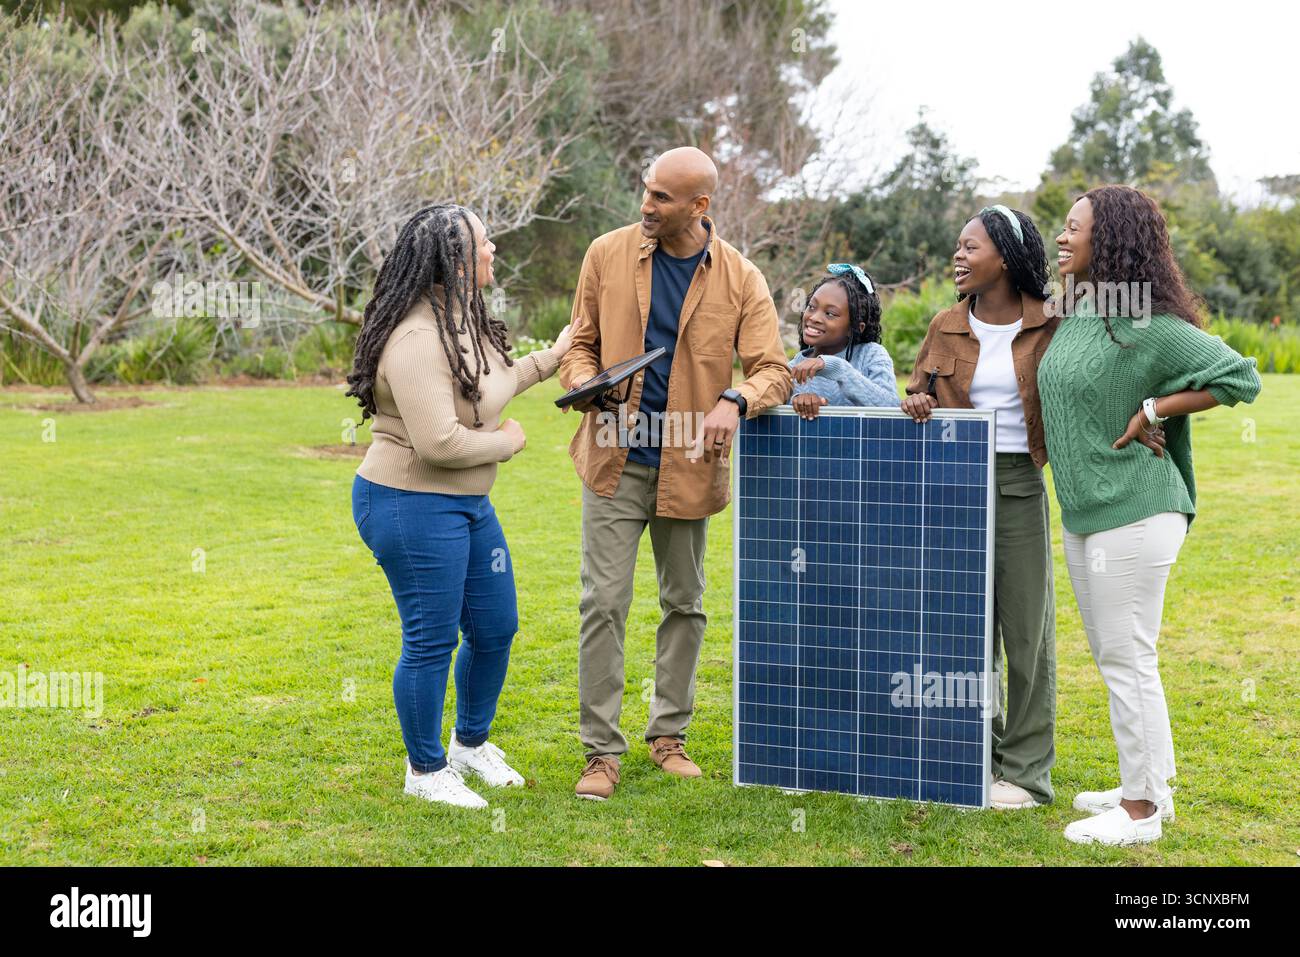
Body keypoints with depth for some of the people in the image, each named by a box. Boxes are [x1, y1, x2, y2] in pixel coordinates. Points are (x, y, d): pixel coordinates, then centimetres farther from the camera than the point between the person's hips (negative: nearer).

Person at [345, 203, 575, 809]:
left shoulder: (463, 320, 7)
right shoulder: (417, 340, -25)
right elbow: (439, 442, -30)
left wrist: (550, 358, 30)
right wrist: (507, 441, -14)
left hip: (468, 503, 10)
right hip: (415, 507, -10)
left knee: (496, 627, 18)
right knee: (432, 642, 1)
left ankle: (471, 743, 38)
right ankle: (425, 770, 20)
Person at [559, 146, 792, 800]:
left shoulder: (741, 280, -3)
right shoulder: (608, 254, 0)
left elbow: (773, 370, -6)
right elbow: (581, 342, 9)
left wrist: (734, 401, -27)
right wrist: (583, 380, -14)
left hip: (688, 467, 1)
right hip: (615, 460, -1)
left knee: (685, 606, 12)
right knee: (604, 604, -4)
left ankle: (669, 734, 28)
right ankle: (601, 750, 4)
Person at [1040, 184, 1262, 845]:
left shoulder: (1148, 326, -15)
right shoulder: (1074, 316, 10)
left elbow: (1240, 378, -16)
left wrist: (1154, 411, -17)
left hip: (1133, 514, -9)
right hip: (1084, 515, 9)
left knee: (1127, 658, -3)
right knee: (1112, 656, 17)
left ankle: (1141, 811, 7)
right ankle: (1149, 785, 29)